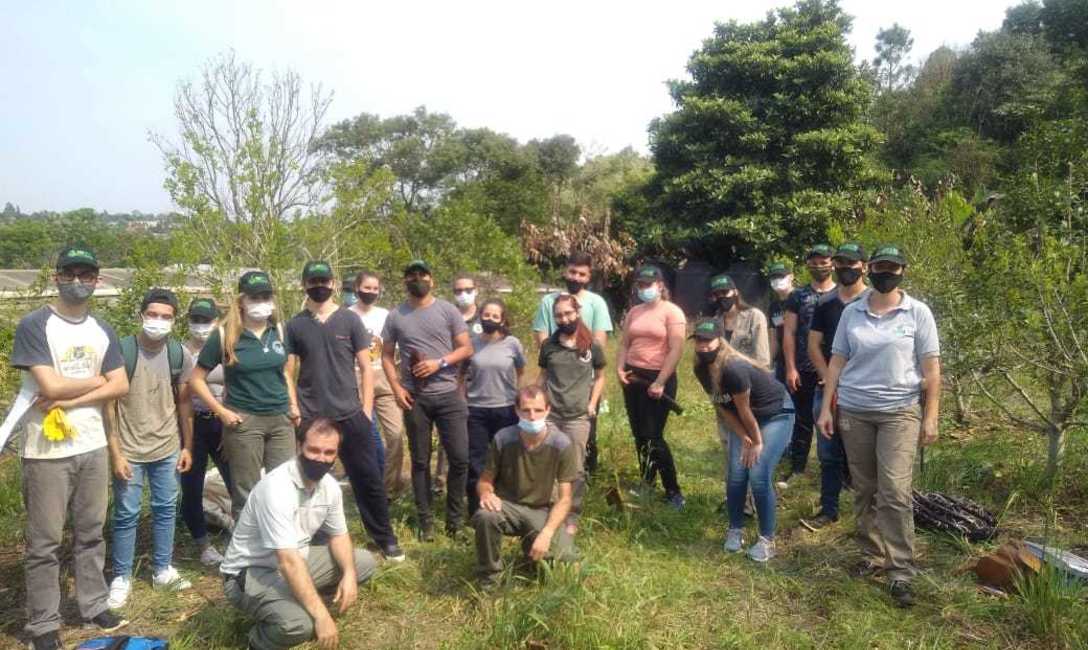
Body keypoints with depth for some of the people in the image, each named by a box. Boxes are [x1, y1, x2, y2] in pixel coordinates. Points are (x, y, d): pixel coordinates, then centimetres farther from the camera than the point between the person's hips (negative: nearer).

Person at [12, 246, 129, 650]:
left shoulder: (102, 330, 8)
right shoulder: (34, 325, -9)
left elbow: (121, 386, 1)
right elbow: (50, 386, -18)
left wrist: (69, 401, -11)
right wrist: (97, 379, -3)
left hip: (93, 447, 5)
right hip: (47, 452, -5)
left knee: (90, 534, 15)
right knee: (45, 542, 5)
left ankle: (94, 606, 27)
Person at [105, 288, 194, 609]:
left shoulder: (180, 354, -3)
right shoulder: (121, 351, -13)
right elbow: (108, 405, -10)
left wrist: (187, 446, 6)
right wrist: (115, 453, -12)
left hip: (168, 449, 3)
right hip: (129, 450, -3)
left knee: (166, 509, 13)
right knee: (126, 515, 6)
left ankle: (162, 570, 28)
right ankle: (121, 578, 21)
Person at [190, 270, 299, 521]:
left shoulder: (278, 330, 6)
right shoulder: (224, 335, -7)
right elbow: (196, 379, -3)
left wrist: (293, 405, 9)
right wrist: (222, 411, -9)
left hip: (281, 419, 4)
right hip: (244, 421, -4)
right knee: (246, 493, 4)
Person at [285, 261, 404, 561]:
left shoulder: (349, 320, 2)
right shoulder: (295, 325, 5)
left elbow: (365, 368, 3)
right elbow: (289, 372, 6)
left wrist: (366, 409, -3)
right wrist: (294, 409, -5)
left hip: (351, 415, -1)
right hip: (310, 418, 1)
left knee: (369, 479, 3)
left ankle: (385, 538, 16)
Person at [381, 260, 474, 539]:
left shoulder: (448, 310, 0)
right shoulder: (395, 316, 4)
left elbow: (466, 349, 0)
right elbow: (386, 356, 8)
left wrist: (440, 363, -15)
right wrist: (396, 388, -5)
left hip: (448, 394, -1)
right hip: (414, 398, 1)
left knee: (460, 457, -1)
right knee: (420, 461, 9)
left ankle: (455, 517, 17)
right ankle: (425, 520, 21)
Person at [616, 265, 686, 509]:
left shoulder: (672, 312, -8)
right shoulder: (634, 312, 11)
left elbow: (676, 350, -15)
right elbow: (624, 343, 14)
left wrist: (660, 382, -17)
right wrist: (619, 368, -4)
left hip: (659, 379, -6)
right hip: (633, 377, 6)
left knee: (653, 436, -7)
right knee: (639, 434, 11)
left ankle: (673, 492, 5)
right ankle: (646, 483, 26)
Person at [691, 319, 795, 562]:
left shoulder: (734, 369, -34)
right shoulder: (702, 370, -10)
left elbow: (744, 410, -22)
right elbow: (722, 407, -2)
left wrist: (758, 442, -11)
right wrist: (744, 438, -5)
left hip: (776, 415, -7)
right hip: (745, 420, 7)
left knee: (758, 476, -14)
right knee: (736, 475, 0)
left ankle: (767, 540, 1)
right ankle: (735, 531, 18)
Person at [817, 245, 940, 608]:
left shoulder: (918, 313, -2)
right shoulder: (851, 312, 5)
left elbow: (931, 369, -1)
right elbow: (837, 362, 7)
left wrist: (931, 417, -5)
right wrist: (826, 408, 4)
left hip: (900, 412, -3)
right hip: (853, 411, 3)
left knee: (895, 493, -9)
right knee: (864, 491, 11)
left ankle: (900, 573, 0)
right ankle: (872, 555, 26)